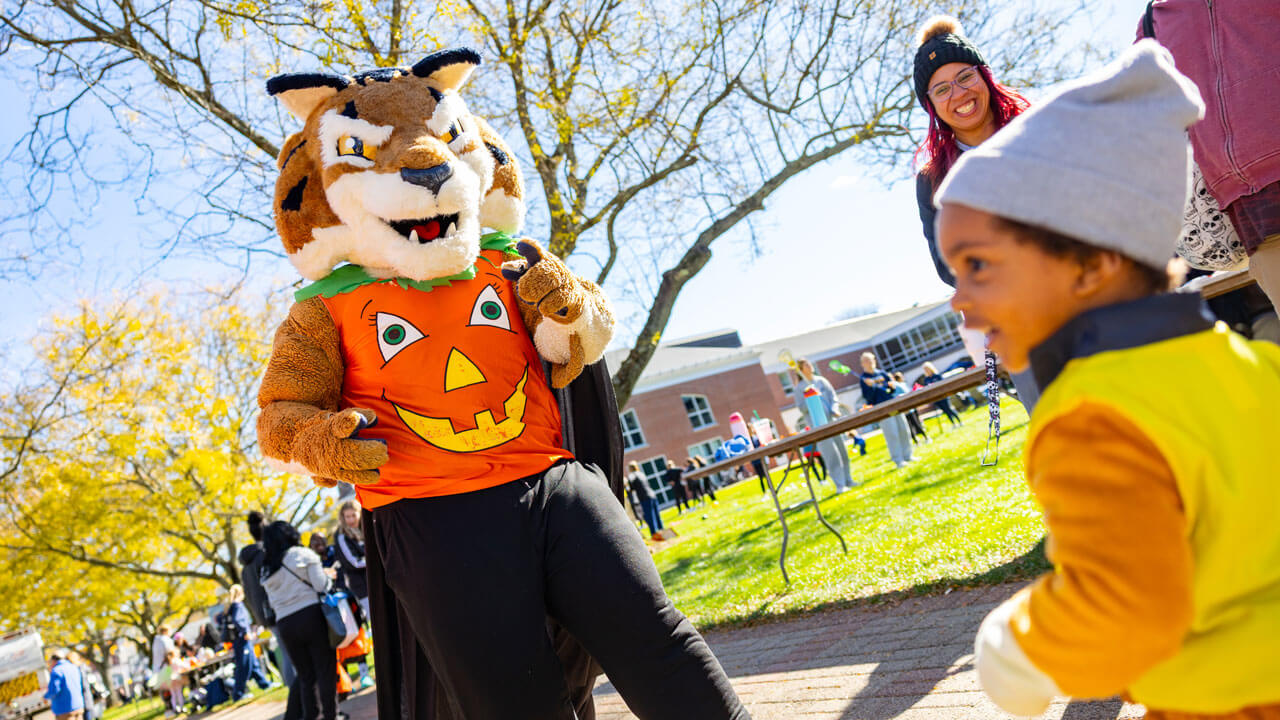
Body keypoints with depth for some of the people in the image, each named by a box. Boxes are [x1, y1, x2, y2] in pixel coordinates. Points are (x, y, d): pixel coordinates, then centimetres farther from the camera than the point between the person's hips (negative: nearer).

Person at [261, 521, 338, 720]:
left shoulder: (266, 570, 14)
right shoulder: (302, 554, 0)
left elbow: (273, 602, 12)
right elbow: (321, 585, -7)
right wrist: (328, 576, 13)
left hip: (285, 624, 5)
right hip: (311, 614, -5)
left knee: (305, 675, 13)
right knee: (325, 668, 1)